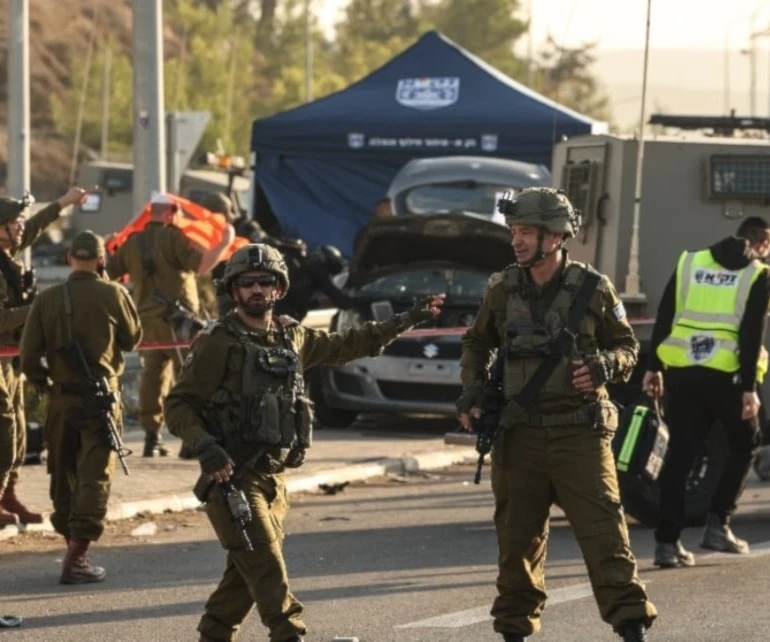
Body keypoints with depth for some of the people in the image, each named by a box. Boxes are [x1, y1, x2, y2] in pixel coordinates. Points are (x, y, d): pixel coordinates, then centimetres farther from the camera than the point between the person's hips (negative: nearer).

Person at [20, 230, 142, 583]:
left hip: (61, 398, 3)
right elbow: (132, 339, 7)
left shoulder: (47, 299, -2)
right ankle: (76, 557, -8)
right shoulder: (112, 294, -8)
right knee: (95, 476, -1)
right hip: (101, 396, -3)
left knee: (64, 475, 16)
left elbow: (29, 358, -3)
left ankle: (73, 546, 25)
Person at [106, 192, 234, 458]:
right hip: (175, 316, -6)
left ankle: (151, 438, 9)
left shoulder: (133, 243, 12)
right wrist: (225, 243, -8)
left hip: (146, 318, 6)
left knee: (153, 376, 11)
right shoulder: (172, 237, -8)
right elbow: (201, 265, -19)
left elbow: (107, 273, 16)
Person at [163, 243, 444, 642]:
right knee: (266, 565, -14)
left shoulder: (292, 337, 11)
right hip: (231, 475, -7)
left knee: (249, 572, 10)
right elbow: (178, 404, -9)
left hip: (273, 477, 7)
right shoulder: (218, 342, -8)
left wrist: (405, 321, 26)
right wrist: (205, 448, -24)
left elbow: (346, 346, 25)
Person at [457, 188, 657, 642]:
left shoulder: (592, 288, -3)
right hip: (519, 433, 3)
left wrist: (605, 366, -14)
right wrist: (472, 391, 5)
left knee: (604, 532, -9)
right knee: (517, 536, 7)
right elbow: (477, 345, 20)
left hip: (579, 431, -3)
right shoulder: (502, 289, 5)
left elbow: (627, 346, 7)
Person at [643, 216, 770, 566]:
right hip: (726, 375, -3)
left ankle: (667, 541, 3)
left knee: (679, 455, 8)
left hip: (681, 374, 3)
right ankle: (717, 524, 7)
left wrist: (654, 367, 15)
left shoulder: (689, 263, 12)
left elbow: (663, 319, 10)